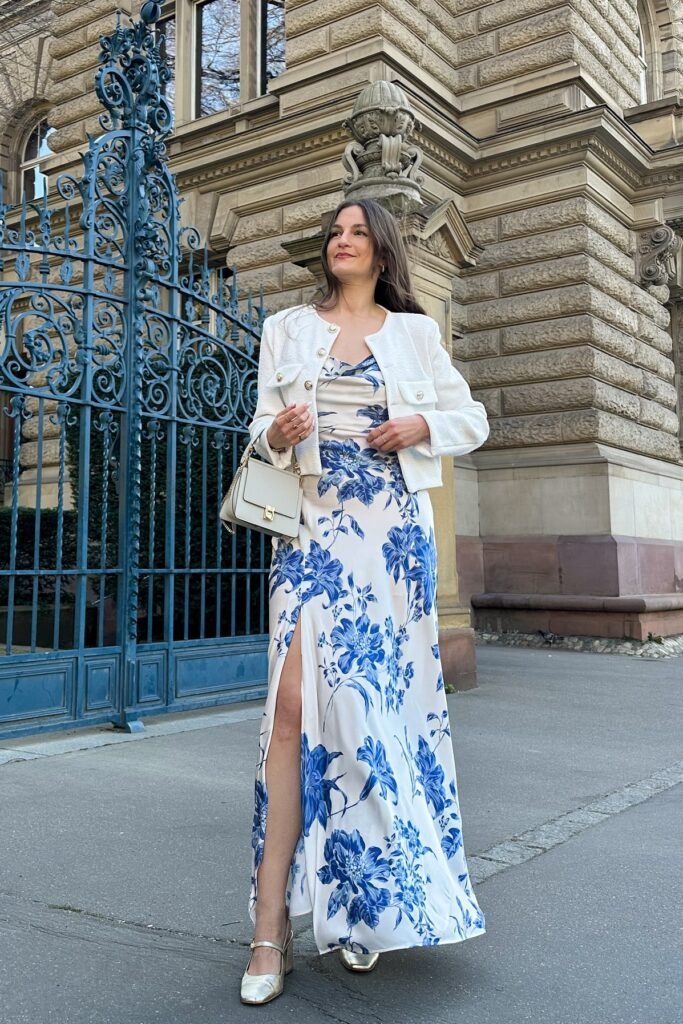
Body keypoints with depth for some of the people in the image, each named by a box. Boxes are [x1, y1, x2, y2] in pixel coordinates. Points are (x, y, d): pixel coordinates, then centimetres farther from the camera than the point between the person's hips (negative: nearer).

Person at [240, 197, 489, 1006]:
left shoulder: (415, 332, 13)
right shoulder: (287, 328, 15)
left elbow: (473, 419, 15)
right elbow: (263, 426, 12)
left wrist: (422, 427, -5)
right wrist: (277, 435, -11)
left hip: (393, 529, 1)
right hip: (313, 527, 0)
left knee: (383, 698, 3)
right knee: (294, 703, -12)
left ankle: (370, 902, 21)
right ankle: (272, 928, -5)